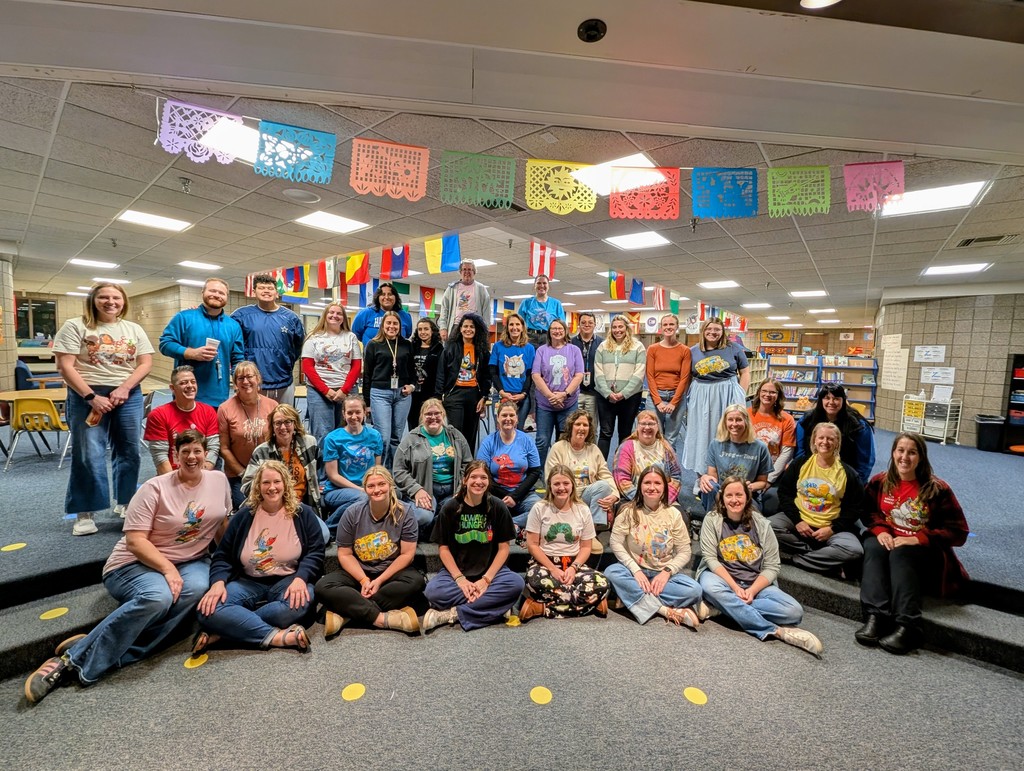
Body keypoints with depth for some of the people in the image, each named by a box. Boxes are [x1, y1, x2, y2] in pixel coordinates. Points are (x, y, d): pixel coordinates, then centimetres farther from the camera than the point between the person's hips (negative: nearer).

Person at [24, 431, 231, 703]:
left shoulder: (218, 480, 0)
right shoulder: (155, 488, -11)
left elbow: (224, 523, 11)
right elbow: (135, 540, -14)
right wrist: (168, 569, -23)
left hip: (191, 562, 4)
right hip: (137, 563, -3)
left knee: (196, 588, -32)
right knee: (157, 597, -36)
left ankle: (113, 656, -23)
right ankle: (75, 658, -18)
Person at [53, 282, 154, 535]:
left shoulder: (134, 329, 10)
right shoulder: (75, 326, 0)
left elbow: (146, 363, 2)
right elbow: (65, 366, -7)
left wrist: (124, 388, -12)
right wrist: (91, 396, -15)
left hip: (129, 396, 3)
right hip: (87, 396, -3)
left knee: (130, 452, 7)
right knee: (89, 455, -1)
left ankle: (124, 503, 23)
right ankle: (85, 513, 12)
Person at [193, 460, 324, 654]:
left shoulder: (303, 514, -1)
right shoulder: (244, 515, 5)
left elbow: (315, 552, -5)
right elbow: (222, 555, 6)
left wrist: (300, 578, -24)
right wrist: (218, 582, -15)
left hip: (288, 581, -2)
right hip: (249, 583, 2)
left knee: (299, 602, -37)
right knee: (209, 610, -27)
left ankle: (224, 631, -22)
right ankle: (277, 636, -31)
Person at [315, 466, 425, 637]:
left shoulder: (404, 512, -11)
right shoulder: (352, 513, -6)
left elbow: (407, 554, -11)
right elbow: (345, 554, -3)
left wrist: (379, 581, -17)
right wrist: (363, 580, -16)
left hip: (391, 572, -1)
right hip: (357, 572, 2)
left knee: (416, 581, -32)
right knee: (323, 587, -25)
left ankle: (346, 613, -26)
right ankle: (383, 618, -32)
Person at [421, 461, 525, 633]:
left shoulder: (498, 507, -4)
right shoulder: (450, 508, -3)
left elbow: (503, 548, -3)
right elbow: (443, 548, -2)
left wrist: (486, 579, -14)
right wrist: (460, 579, -15)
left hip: (490, 570, 1)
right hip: (455, 571, 0)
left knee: (516, 583, -29)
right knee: (432, 591, -30)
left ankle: (454, 614, -21)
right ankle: (493, 606, -20)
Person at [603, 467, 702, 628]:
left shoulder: (673, 514, -2)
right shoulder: (629, 511, -6)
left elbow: (684, 551, -2)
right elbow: (616, 543, -10)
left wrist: (667, 572, -17)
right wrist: (636, 570, -20)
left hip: (664, 573, 1)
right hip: (636, 570, 0)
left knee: (694, 591, -25)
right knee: (611, 572, -31)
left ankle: (634, 597, -20)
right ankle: (667, 610, -28)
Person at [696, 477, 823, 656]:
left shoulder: (761, 524, 1)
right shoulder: (712, 519, -4)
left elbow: (772, 567, -2)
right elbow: (710, 558, -10)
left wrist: (752, 591, -18)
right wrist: (735, 587, -22)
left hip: (756, 583, 2)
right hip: (722, 579, -2)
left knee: (794, 612, -22)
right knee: (709, 585, -37)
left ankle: (724, 607, -21)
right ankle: (775, 631, -26)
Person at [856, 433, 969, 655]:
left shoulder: (937, 489, -8)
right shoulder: (879, 482, 2)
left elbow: (958, 531, -7)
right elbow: (868, 513, 11)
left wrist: (917, 539, -20)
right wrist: (880, 530, -11)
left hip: (923, 549, -2)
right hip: (887, 540, 2)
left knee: (900, 555, -35)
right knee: (874, 549, -31)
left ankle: (907, 626, -39)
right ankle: (875, 617, -42)